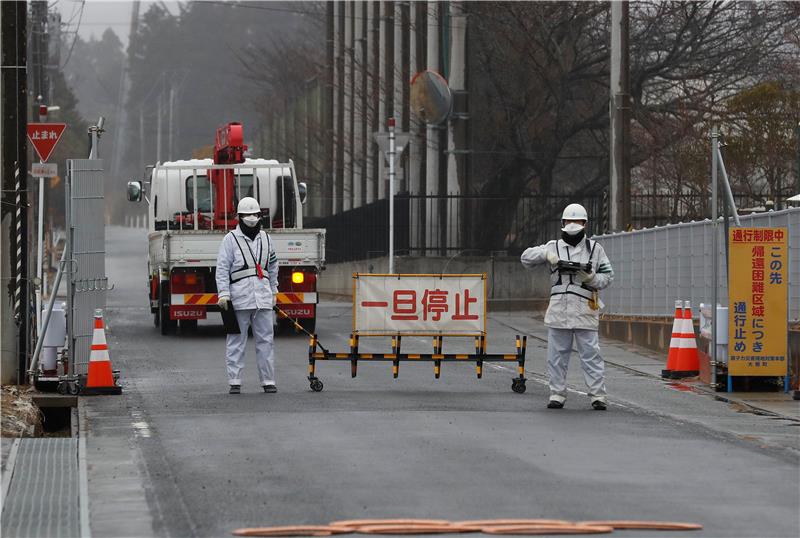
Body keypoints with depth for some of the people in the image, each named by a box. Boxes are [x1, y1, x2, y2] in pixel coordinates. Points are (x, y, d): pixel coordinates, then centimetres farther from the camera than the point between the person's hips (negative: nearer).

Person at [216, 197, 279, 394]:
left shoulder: (265, 239, 17)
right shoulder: (231, 239, 3)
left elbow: (273, 266, 27)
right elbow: (222, 268, -2)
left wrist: (273, 290, 25)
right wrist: (223, 293, -12)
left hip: (263, 296, 4)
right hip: (239, 297, -4)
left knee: (265, 340, 4)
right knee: (236, 341, 0)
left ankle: (268, 381, 7)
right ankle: (235, 382, 2)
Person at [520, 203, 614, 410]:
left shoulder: (595, 248, 10)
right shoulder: (554, 246, 12)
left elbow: (608, 275, 10)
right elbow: (526, 257, 6)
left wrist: (592, 278, -10)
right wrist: (546, 254, -11)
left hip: (584, 310, -2)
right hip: (558, 309, 2)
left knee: (590, 354, -5)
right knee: (557, 355, 4)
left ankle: (598, 395, -4)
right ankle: (557, 394, 11)